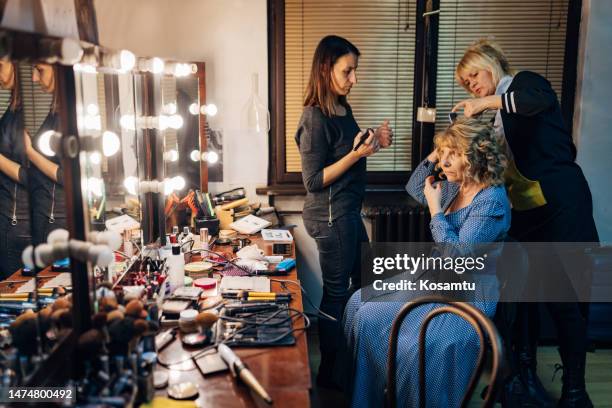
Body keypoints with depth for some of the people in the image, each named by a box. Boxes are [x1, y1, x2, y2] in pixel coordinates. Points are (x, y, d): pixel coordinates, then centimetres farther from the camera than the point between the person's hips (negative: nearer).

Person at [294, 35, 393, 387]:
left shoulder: (342, 108, 6)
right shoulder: (315, 118, -19)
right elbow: (314, 180, -19)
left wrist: (374, 142, 3)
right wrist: (357, 154, -24)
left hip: (348, 212, 9)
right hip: (331, 216, -9)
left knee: (364, 281, 20)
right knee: (336, 292, 3)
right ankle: (328, 374, 19)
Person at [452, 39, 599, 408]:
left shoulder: (525, 83, -1)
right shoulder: (496, 116, 19)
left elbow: (540, 99, -26)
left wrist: (489, 102, -26)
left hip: (559, 207, -8)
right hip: (522, 211, 8)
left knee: (564, 299, -4)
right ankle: (526, 375, 23)